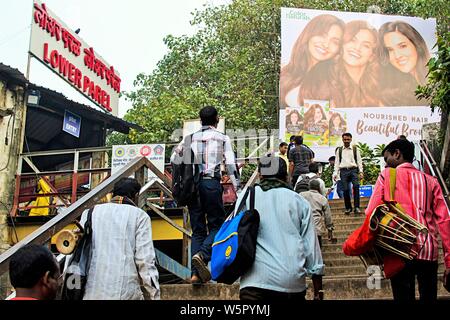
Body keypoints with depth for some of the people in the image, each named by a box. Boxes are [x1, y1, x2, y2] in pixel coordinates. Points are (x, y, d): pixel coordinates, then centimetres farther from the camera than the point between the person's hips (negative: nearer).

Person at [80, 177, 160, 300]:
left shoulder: (89, 212, 15)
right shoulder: (139, 215, 5)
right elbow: (146, 262, -4)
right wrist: (153, 296, -1)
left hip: (90, 293, 4)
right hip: (125, 293, -3)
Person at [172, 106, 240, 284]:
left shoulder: (189, 138, 16)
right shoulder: (223, 138, 8)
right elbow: (231, 165, 1)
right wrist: (238, 189, 1)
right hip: (211, 183, -4)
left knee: (197, 230, 9)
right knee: (217, 225, 6)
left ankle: (196, 273, 1)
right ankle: (202, 255, -22)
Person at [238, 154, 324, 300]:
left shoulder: (246, 196, 6)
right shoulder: (300, 201, 9)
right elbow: (312, 246, 7)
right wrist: (318, 290, 12)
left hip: (255, 280, -1)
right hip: (293, 282, 2)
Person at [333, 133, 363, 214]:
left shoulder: (355, 149, 11)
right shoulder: (339, 150, 14)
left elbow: (359, 161, 10)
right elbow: (337, 162, 14)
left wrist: (361, 172, -1)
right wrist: (335, 173, 6)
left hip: (353, 170, -1)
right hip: (343, 171, 1)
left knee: (356, 186, -21)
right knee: (345, 189, -4)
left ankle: (357, 207, -19)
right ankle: (348, 207, 10)